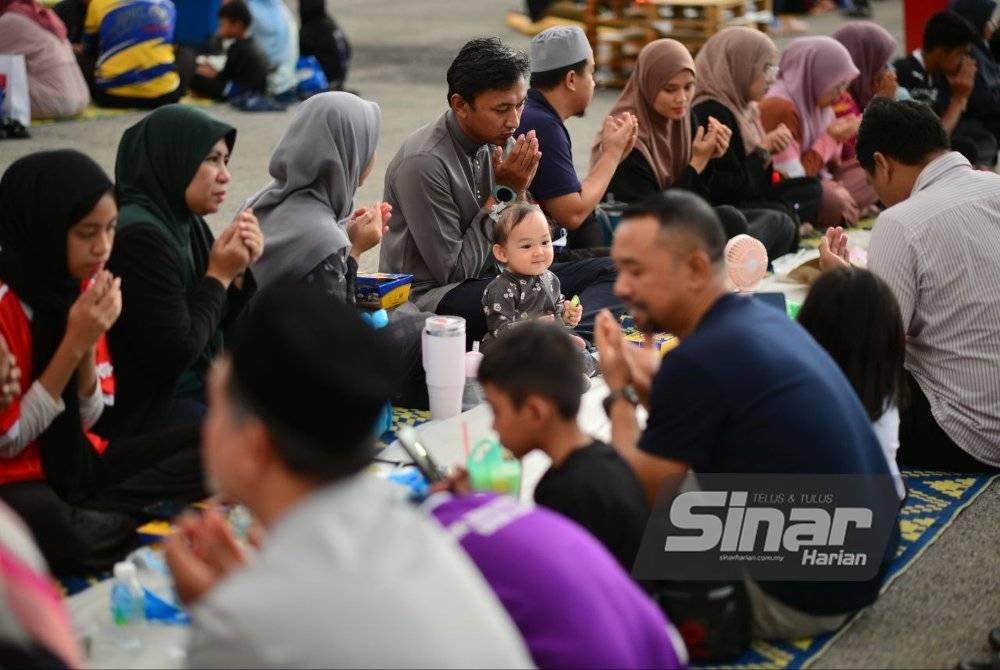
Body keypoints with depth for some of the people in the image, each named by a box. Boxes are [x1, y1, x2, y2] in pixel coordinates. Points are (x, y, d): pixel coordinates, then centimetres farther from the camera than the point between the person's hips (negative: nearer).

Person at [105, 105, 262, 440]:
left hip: (197, 388, 9)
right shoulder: (140, 236, -22)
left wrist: (237, 272, -6)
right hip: (148, 409, -9)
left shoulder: (186, 223, 5)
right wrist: (218, 275, -14)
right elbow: (176, 352, -22)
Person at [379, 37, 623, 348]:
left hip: (491, 279, 9)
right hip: (431, 296, -9)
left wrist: (518, 193, -10)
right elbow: (453, 271, -15)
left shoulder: (501, 142, 3)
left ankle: (572, 336, -31)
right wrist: (504, 193, -14)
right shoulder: (424, 163, -20)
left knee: (607, 270, -8)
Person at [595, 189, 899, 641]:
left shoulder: (697, 360, -21)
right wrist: (647, 386, 5)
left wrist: (620, 393, 2)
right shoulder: (761, 318, 6)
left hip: (802, 594, -9)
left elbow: (638, 496, -10)